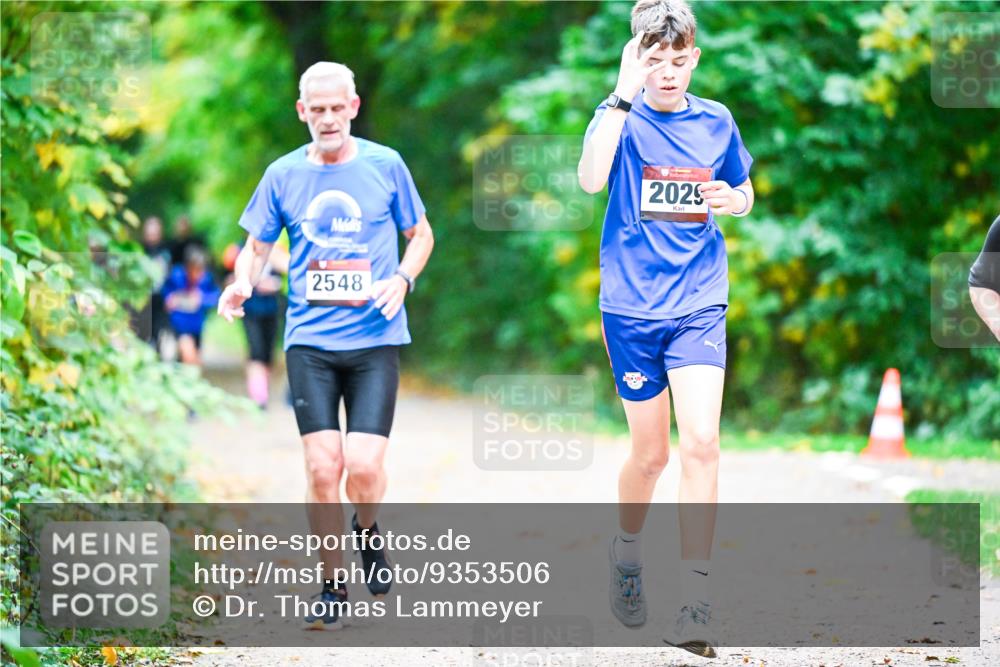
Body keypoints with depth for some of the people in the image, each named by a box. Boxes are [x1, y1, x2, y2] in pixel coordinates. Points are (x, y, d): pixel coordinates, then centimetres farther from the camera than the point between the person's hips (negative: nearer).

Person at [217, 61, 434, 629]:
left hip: (375, 338, -1)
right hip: (310, 342, 1)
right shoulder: (283, 175, 5)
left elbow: (421, 234, 13)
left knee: (364, 466, -12)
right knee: (322, 468, -6)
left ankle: (369, 533, 22)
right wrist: (243, 284, -7)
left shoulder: (385, 165, 2)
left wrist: (402, 278, -6)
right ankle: (333, 589, 9)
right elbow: (258, 246, 15)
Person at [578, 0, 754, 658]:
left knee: (701, 442, -14)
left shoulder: (716, 122, 5)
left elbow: (743, 192, 20)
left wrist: (733, 199, -4)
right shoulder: (622, 116, -5)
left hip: (699, 306, 1)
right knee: (650, 453, 8)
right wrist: (626, 92, -27)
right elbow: (591, 178, -25)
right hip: (631, 307, -1)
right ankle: (627, 550, 39)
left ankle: (696, 601, -13)